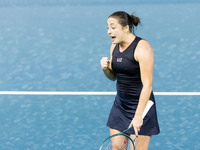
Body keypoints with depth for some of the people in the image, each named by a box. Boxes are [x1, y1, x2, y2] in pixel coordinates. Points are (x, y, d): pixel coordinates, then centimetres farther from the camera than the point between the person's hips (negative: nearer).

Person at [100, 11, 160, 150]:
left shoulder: (142, 48, -18)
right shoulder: (114, 47, 6)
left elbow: (147, 85, -22)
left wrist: (138, 116, -26)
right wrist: (105, 68, -5)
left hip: (140, 104, -7)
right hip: (120, 104, 7)